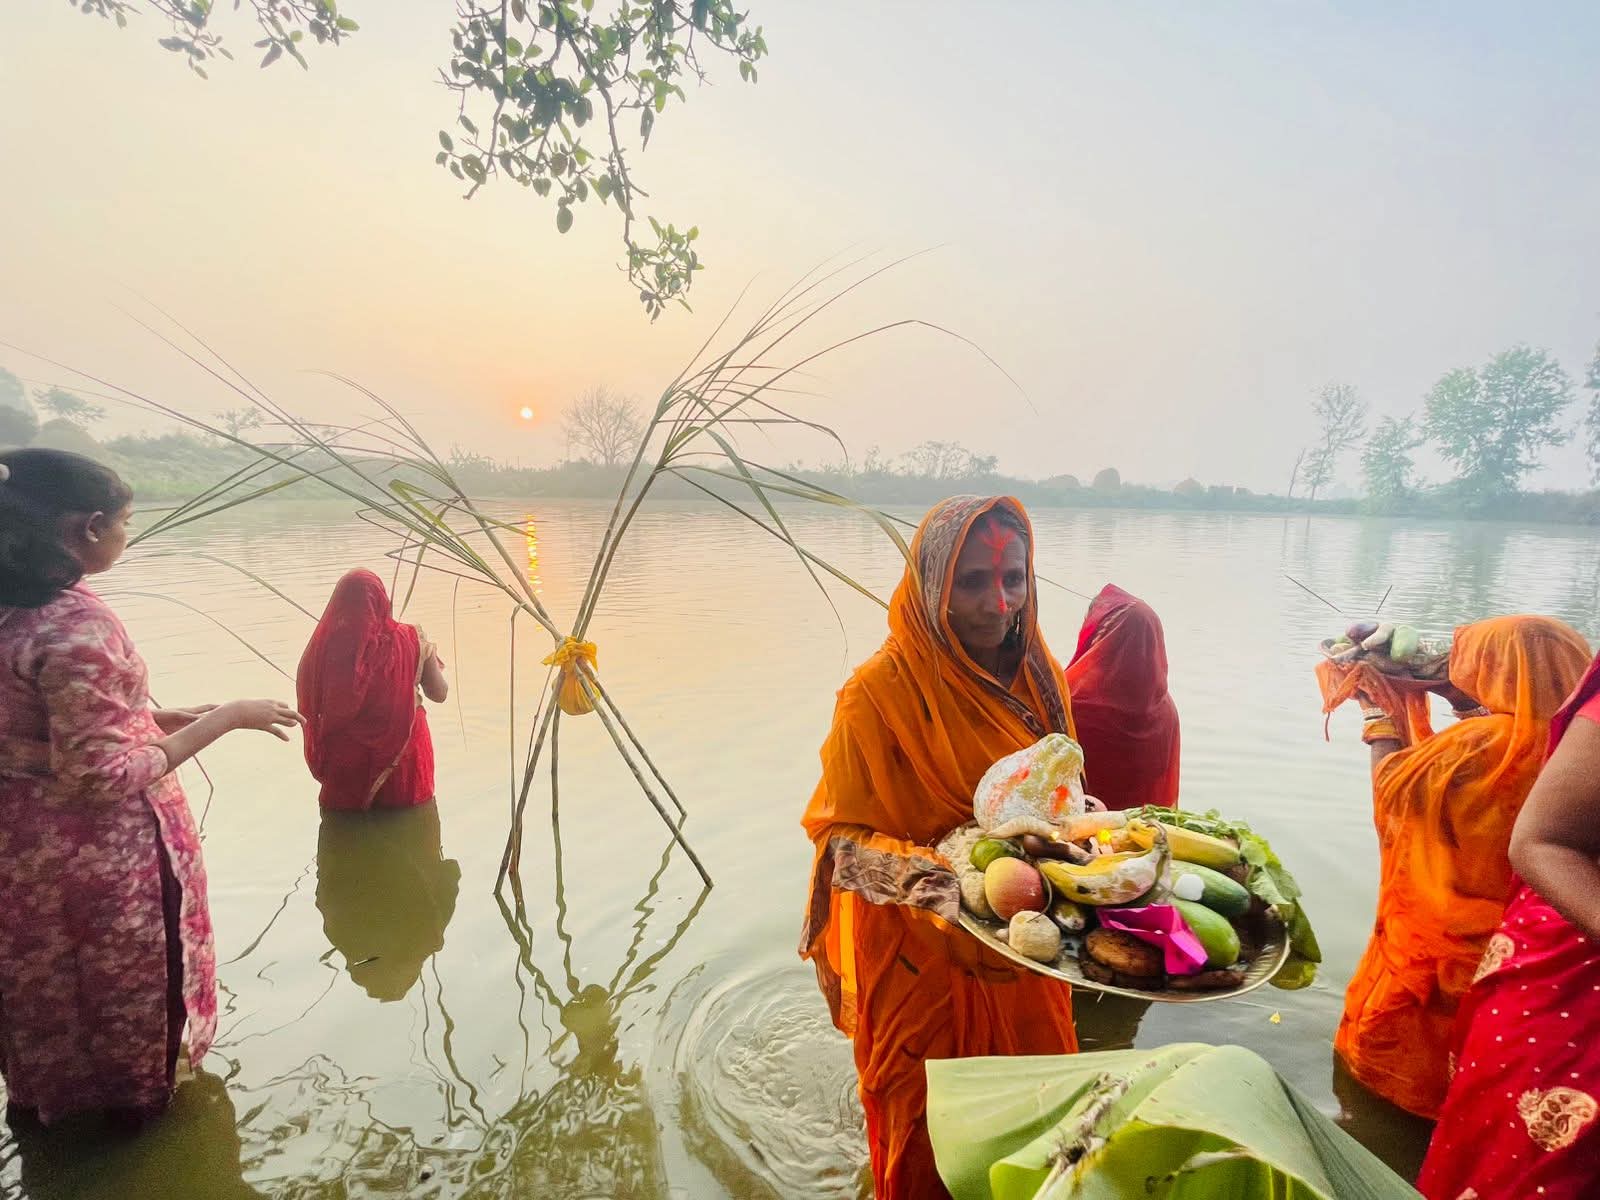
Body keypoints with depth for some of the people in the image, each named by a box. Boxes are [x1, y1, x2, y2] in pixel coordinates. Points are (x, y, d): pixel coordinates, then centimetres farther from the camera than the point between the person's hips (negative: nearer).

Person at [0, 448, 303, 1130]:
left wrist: (160, 717, 5)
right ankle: (138, 1095, 43)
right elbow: (106, 774, -27)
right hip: (100, 849, -8)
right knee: (125, 975, 19)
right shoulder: (77, 626, -30)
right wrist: (226, 718, -21)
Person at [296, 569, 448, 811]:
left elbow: (311, 706, -3)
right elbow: (439, 693, -2)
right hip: (402, 758, 0)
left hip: (346, 764, 1)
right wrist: (429, 652, 14)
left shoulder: (325, 648, -13)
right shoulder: (410, 641, -13)